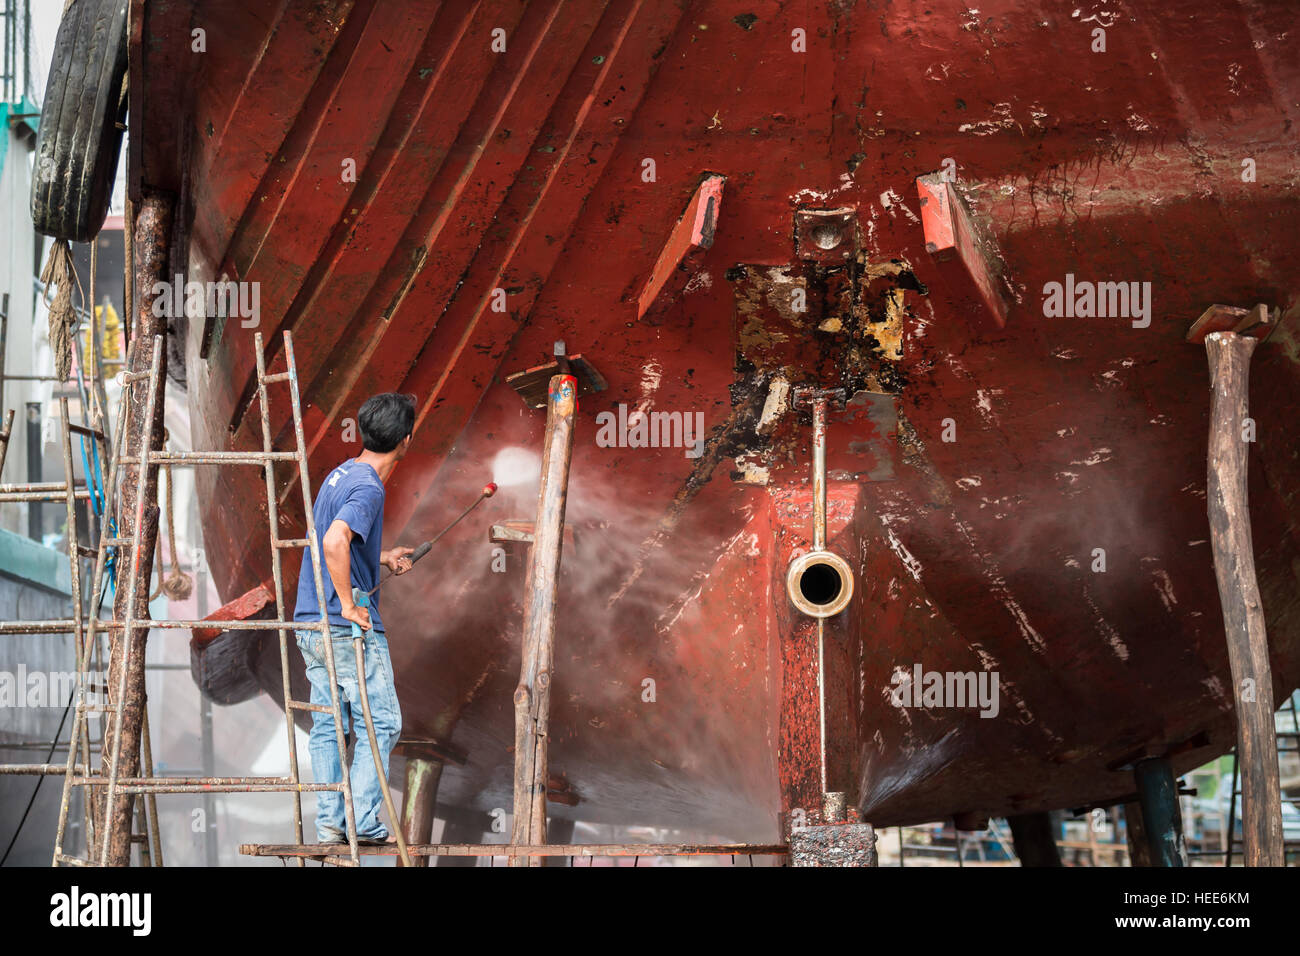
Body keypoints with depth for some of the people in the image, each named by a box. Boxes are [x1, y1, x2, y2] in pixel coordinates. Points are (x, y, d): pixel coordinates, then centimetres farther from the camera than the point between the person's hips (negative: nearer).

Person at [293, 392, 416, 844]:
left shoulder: (341, 474, 13)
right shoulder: (368, 487, -16)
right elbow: (334, 542, -33)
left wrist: (381, 559, 28)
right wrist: (349, 604, -24)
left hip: (311, 626, 9)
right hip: (350, 630, -9)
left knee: (327, 726, 11)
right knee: (380, 724, 0)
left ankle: (330, 824, 13)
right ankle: (365, 824, -1)